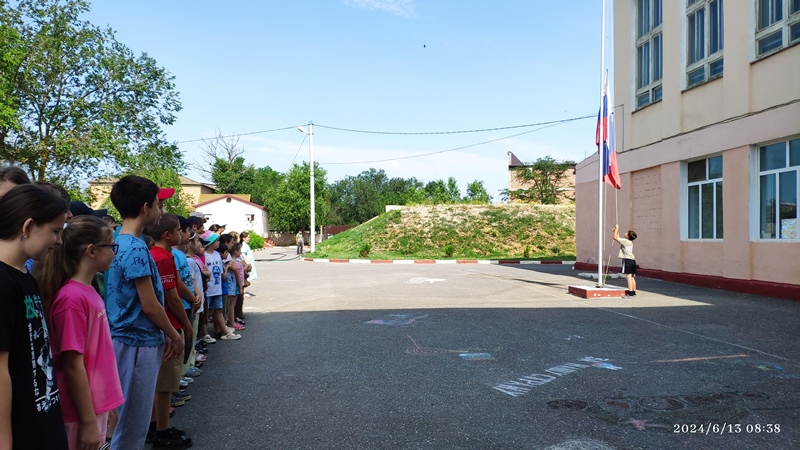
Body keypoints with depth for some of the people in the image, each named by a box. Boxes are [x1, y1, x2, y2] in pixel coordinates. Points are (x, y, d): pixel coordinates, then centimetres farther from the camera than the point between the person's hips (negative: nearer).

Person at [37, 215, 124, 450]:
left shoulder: (88, 292, 5)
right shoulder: (73, 298, -21)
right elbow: (73, 364, -20)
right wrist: (88, 421, -16)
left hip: (97, 405, 8)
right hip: (84, 411, -8)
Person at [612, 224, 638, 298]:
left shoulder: (625, 241, -8)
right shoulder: (630, 242, 18)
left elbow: (615, 237, -5)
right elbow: (618, 238, 31)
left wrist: (617, 228, 5)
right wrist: (616, 230, 32)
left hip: (627, 260, -9)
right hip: (633, 260, 9)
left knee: (628, 277, -10)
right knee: (632, 277, 12)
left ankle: (630, 293, -13)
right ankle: (633, 292, 17)